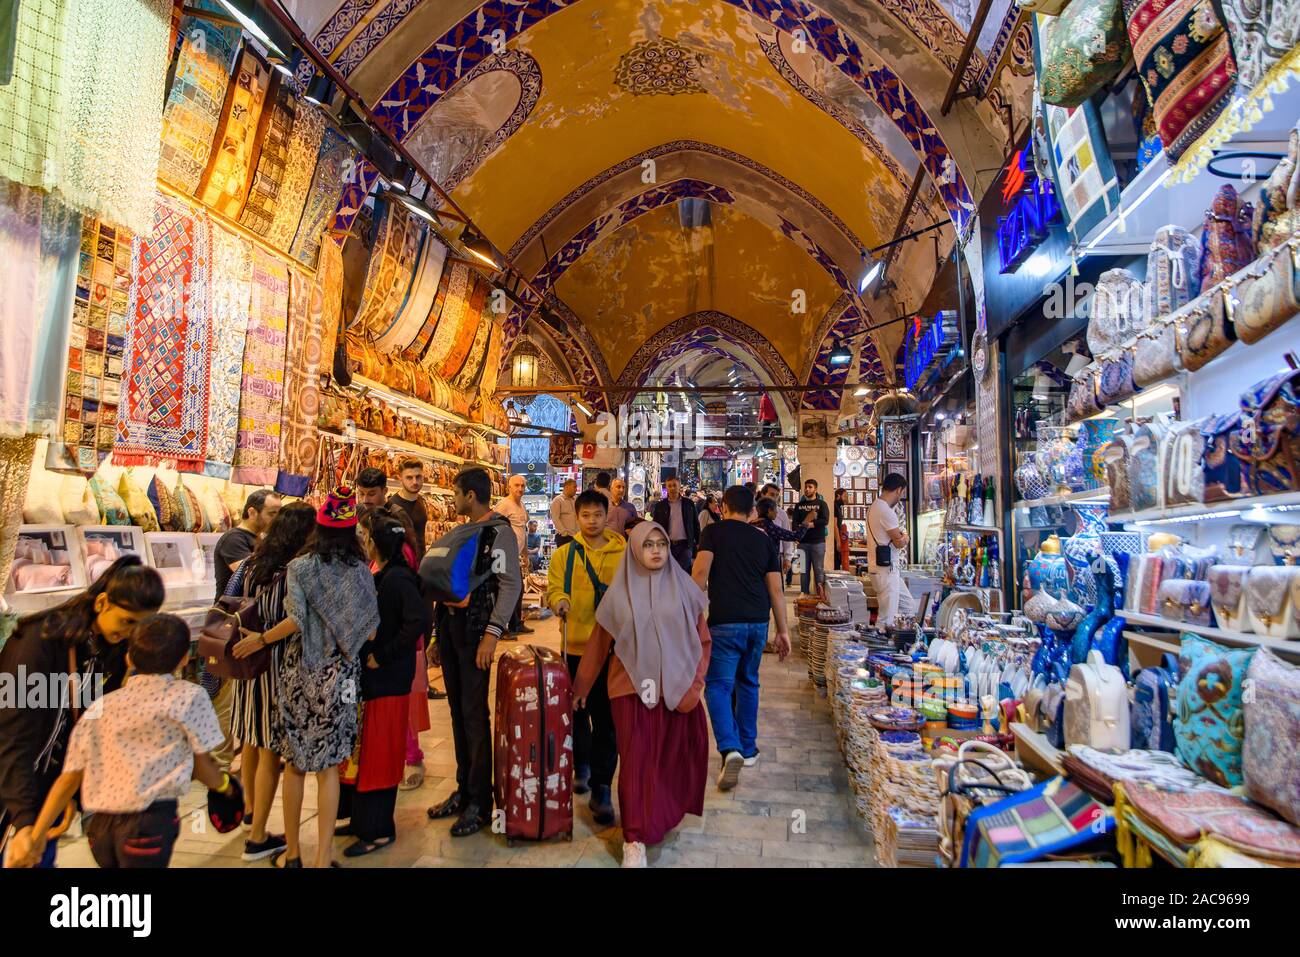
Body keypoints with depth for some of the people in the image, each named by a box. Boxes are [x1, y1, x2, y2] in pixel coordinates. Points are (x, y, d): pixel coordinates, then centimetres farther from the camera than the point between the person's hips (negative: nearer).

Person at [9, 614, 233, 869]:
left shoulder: (101, 705, 11)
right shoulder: (189, 696, -2)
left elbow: (69, 778, 9)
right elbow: (202, 765, 4)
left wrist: (36, 836, 14)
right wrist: (225, 785, 23)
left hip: (97, 826, 6)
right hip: (149, 820, -6)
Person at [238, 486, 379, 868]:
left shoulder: (299, 567, -7)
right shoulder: (360, 570, -3)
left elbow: (296, 620, -16)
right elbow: (369, 630, -4)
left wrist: (260, 639, -1)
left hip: (300, 673, -1)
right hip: (339, 677, 1)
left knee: (295, 764, 14)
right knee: (328, 767, 8)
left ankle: (292, 853, 26)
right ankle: (323, 858, 12)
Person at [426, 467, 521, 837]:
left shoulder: (499, 531, -11)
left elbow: (511, 584, -18)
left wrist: (492, 634, -24)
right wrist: (440, 626, 13)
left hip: (475, 630, -8)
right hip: (450, 626, 8)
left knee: (474, 713, -3)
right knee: (458, 710, 14)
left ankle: (480, 802, 8)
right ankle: (463, 789, 26)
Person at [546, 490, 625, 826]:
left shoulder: (624, 555, 3)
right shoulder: (563, 555, 4)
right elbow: (554, 589, -3)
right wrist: (560, 602, -23)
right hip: (576, 645, 2)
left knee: (607, 719, -2)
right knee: (577, 712, 17)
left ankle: (601, 788, 7)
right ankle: (581, 765, 41)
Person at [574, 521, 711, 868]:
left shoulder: (683, 587, 0)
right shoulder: (620, 592, -1)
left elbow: (702, 640, 3)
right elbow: (599, 643, 6)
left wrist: (695, 685, -5)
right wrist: (581, 686, 12)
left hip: (676, 688, 1)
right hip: (632, 688, -1)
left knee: (670, 757, 11)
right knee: (637, 760, 0)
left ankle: (665, 813, 37)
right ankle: (635, 839, 11)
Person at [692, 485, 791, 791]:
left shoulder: (713, 532, 3)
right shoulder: (764, 540, 13)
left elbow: (700, 572, -11)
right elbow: (776, 590, 9)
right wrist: (783, 631, 13)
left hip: (725, 622, -4)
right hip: (758, 621, 4)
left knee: (718, 685, 2)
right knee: (748, 682, 19)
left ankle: (730, 749, -16)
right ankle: (748, 748, 27)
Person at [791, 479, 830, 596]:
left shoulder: (821, 504, 6)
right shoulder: (799, 505, 15)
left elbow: (825, 520, -8)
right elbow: (794, 522, 6)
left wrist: (809, 525, -14)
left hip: (818, 542, -3)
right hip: (803, 542, 3)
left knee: (819, 570, -3)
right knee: (804, 570, 6)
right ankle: (804, 594, 11)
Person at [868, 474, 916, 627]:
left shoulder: (874, 506, 12)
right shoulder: (887, 511, -20)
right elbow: (899, 542, -14)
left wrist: (899, 536, 4)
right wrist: (905, 537, 8)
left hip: (889, 569, 11)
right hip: (886, 570, -11)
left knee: (909, 607, 19)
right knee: (887, 619, -4)